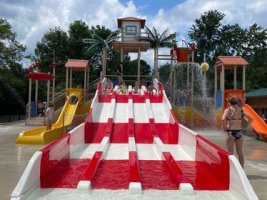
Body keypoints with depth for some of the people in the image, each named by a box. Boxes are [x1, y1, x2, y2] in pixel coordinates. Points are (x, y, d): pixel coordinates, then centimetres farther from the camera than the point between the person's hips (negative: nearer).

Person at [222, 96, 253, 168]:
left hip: (231, 132, -4)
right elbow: (250, 119, 7)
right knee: (240, 153, 14)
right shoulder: (241, 110, 6)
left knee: (230, 153, 5)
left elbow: (223, 119, -24)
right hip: (239, 132, 4)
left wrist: (225, 127, -10)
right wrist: (245, 127, 11)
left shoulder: (228, 110, -7)